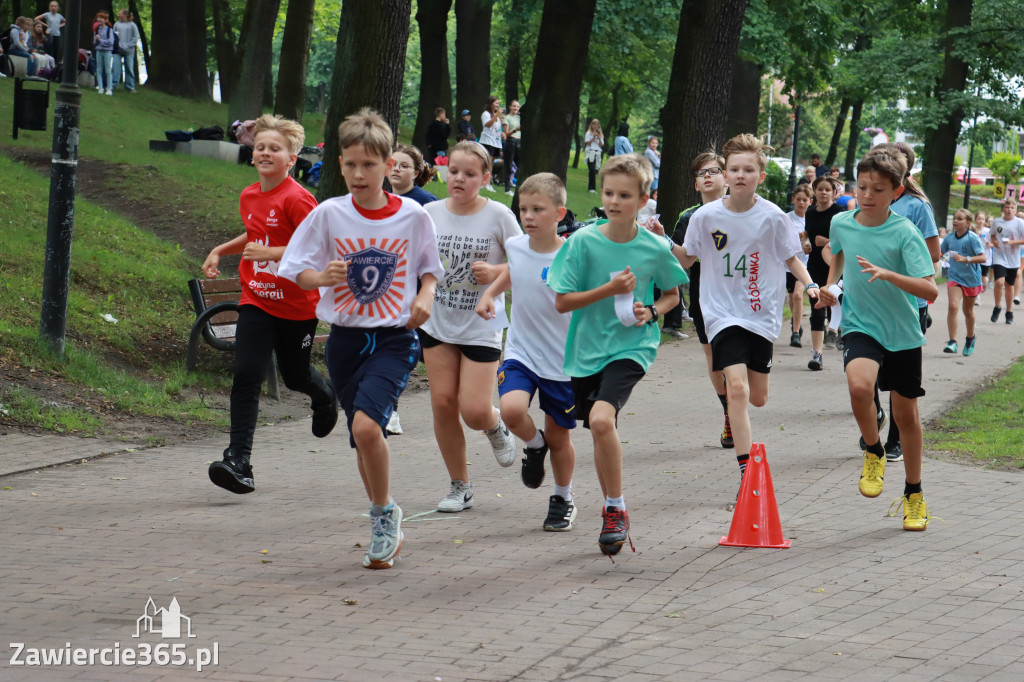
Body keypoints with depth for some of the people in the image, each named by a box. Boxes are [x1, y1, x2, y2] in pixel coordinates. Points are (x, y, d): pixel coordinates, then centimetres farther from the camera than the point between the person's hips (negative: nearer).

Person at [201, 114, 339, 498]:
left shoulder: (297, 199, -17)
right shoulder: (249, 197, 6)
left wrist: (269, 253, -28)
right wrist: (221, 251, 13)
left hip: (297, 305, -4)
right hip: (256, 303, 4)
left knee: (295, 375, 14)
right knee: (246, 376, -11)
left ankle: (325, 396, 53)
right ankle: (238, 463, -16)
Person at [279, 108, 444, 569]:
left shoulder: (413, 216, -4)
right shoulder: (328, 214, -3)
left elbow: (429, 267, 10)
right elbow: (298, 271, 0)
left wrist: (426, 295, -10)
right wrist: (323, 277, -21)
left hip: (395, 338, -3)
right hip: (345, 337, 3)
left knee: (367, 425, -24)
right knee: (364, 439, 13)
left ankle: (385, 514, -2)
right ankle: (387, 530, 32)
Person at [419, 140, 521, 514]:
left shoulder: (498, 215, -9)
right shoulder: (430, 213, 0)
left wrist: (495, 271, -20)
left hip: (481, 326, -3)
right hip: (437, 322, 3)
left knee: (474, 412, -10)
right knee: (443, 402, -1)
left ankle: (496, 427, 29)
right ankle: (460, 486, 15)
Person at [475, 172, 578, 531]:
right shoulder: (515, 245, -3)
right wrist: (490, 291, 10)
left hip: (564, 362, -2)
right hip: (521, 353, 2)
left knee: (558, 436, 10)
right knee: (512, 410, -26)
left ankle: (563, 498, 37)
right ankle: (534, 445, 10)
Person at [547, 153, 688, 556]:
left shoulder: (655, 248, -5)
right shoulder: (583, 242, -7)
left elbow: (672, 295, 12)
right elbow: (562, 301, -6)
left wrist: (651, 311, -9)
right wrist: (609, 289, -17)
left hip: (631, 347, -3)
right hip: (588, 348, 3)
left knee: (601, 418, -26)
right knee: (600, 430, 15)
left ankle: (616, 510, -11)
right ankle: (612, 512, 39)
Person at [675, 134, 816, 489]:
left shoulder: (772, 217, -6)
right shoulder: (706, 216, -6)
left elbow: (790, 257, 7)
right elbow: (688, 257, 8)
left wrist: (809, 284, -9)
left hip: (761, 314, 2)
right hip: (723, 312, -2)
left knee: (758, 398, 9)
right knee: (736, 387, -19)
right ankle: (746, 472, -15)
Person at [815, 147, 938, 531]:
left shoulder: (904, 233, -15)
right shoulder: (842, 223, -3)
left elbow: (930, 290, -23)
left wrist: (886, 274, -35)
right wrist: (831, 284, 9)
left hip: (903, 334, -1)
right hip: (860, 327, 1)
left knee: (906, 415, 10)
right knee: (859, 385, -31)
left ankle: (914, 494, 31)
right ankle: (873, 452, -3)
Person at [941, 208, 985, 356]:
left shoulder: (973, 238, -16)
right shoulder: (949, 237, -2)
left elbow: (982, 257, -24)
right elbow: (940, 253, 15)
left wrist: (965, 259, -35)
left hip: (972, 279, -2)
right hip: (955, 277, 2)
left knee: (968, 311, 14)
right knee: (953, 306, -18)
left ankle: (970, 339, 38)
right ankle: (952, 341, -19)